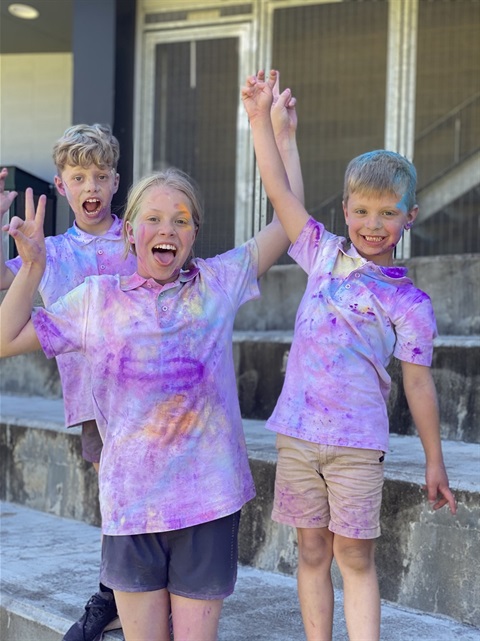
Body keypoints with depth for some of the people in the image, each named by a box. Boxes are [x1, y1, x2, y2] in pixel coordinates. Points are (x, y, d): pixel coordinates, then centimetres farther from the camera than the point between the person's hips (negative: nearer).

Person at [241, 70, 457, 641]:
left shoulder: (409, 303, -3)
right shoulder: (324, 254, 6)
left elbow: (418, 386, 0)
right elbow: (278, 189, 7)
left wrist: (434, 463, 2)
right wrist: (261, 117, 4)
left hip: (357, 442, -3)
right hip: (297, 433, 4)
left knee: (355, 558, 1)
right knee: (312, 552, 10)